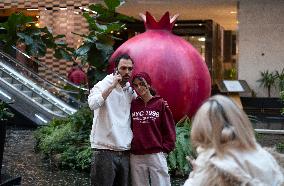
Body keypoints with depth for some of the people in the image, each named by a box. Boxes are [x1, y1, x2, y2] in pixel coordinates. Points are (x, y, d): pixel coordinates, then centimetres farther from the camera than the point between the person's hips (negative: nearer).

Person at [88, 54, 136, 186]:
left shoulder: (131, 90, 12)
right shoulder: (103, 85, -4)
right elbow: (92, 104, -23)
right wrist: (112, 86, -20)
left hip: (126, 151, 5)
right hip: (105, 150, -5)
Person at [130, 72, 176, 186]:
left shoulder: (160, 103, 1)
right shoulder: (133, 105, 8)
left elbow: (169, 129, 1)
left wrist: (165, 149, -4)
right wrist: (129, 145, 2)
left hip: (156, 155, -2)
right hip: (136, 156, 3)